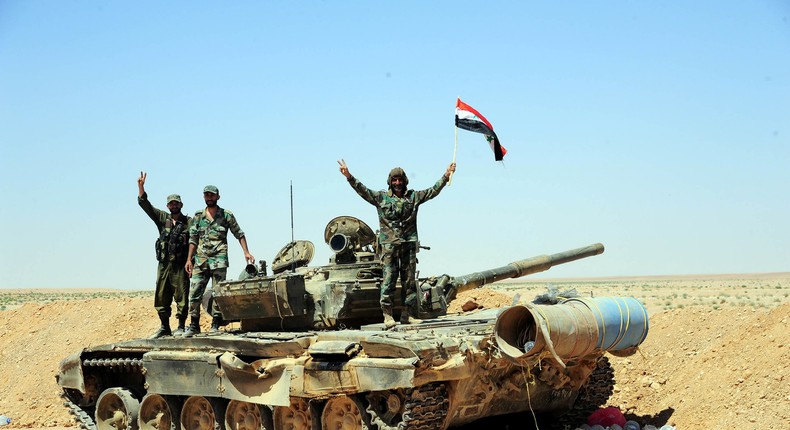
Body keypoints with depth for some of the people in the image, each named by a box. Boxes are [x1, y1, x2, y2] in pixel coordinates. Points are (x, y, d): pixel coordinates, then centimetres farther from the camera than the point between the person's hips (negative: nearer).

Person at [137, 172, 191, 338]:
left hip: (180, 265, -4)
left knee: (181, 297, -3)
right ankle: (164, 327, 16)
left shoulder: (189, 222, 1)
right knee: (161, 297, 7)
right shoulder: (162, 218, 11)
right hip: (164, 264, 4)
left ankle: (181, 327, 5)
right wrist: (141, 187, -8)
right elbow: (145, 204, 4)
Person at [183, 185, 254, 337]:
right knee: (194, 293, -1)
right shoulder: (198, 216, 12)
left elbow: (240, 235, 8)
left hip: (219, 260, -3)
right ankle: (194, 325, 8)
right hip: (200, 260, 3)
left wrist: (246, 253, -2)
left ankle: (215, 325, 5)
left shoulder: (227, 215, 4)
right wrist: (189, 259, 5)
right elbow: (193, 239, 12)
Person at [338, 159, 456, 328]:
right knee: (389, 279, -6)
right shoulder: (381, 197, 7)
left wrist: (446, 176, 5)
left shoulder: (414, 196, 12)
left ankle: (406, 315, 9)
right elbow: (362, 190, -1)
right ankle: (387, 315, -4)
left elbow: (433, 191, 13)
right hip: (389, 244, -2)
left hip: (409, 244, 3)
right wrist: (349, 176, -12)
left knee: (409, 281, 3)